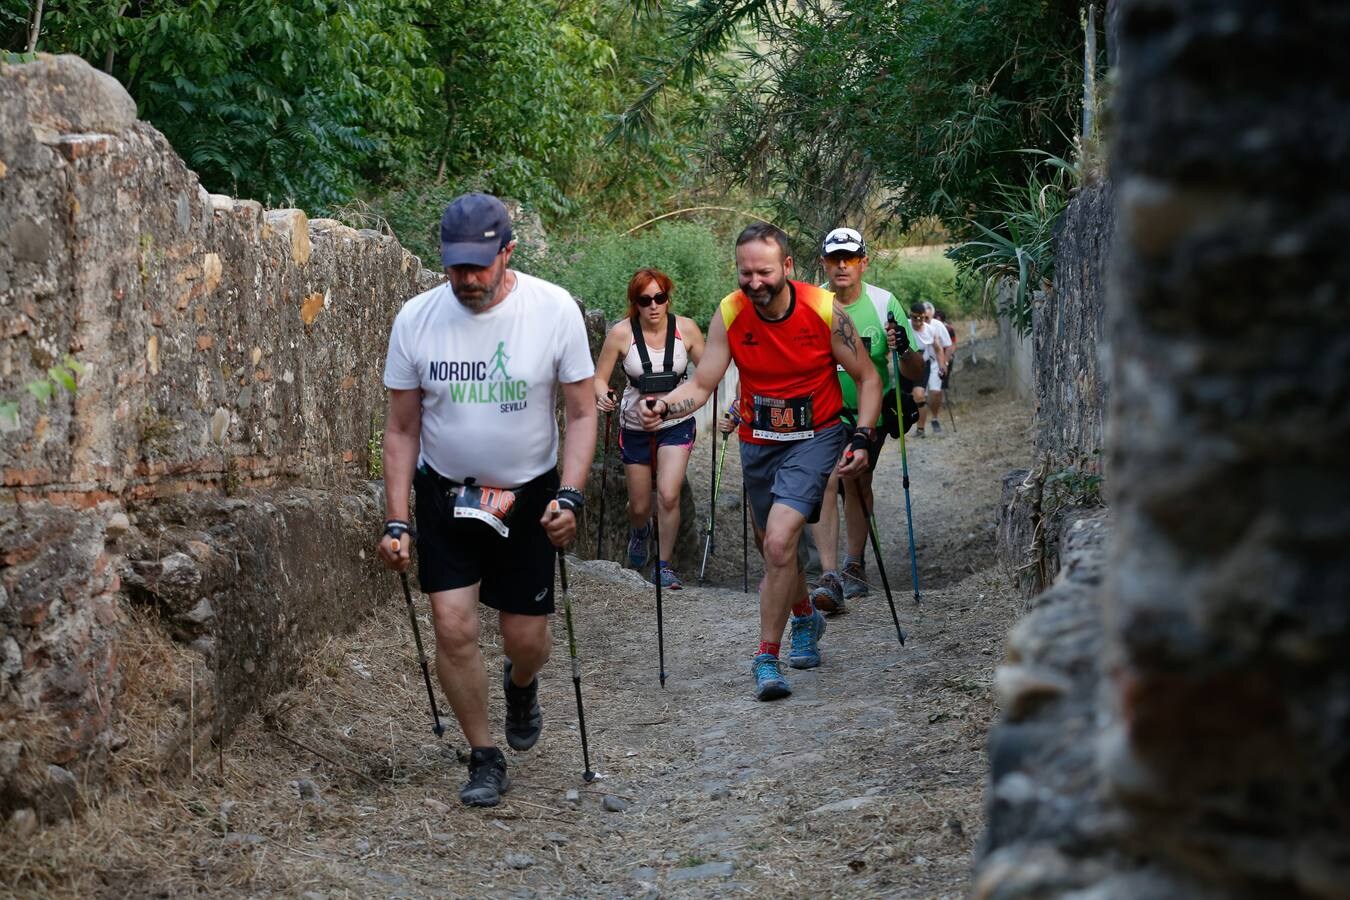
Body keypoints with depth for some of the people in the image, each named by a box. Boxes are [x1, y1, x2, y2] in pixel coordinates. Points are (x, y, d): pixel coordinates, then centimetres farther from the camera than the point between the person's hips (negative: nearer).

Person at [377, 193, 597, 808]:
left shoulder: (554, 310, -15)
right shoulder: (416, 318, -11)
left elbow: (581, 413, -7)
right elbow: (402, 428, -2)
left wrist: (569, 496, -19)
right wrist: (395, 521, -6)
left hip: (529, 493, -1)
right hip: (444, 492, 1)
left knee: (525, 638, 4)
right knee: (454, 627, -10)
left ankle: (520, 686, 41)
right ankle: (485, 759, 8)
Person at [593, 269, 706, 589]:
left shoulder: (685, 328, -11)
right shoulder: (621, 333, -14)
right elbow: (599, 378, -8)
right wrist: (602, 395, -30)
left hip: (677, 422, 0)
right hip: (636, 427, 0)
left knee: (668, 495, -18)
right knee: (640, 507, 12)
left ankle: (663, 566, 2)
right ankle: (639, 532, 51)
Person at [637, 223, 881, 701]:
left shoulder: (824, 309, -17)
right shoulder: (729, 314, -12)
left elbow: (867, 378, -5)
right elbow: (701, 385, -11)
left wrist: (862, 438, -16)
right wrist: (663, 406, -32)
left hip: (814, 437, -4)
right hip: (758, 442, 4)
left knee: (779, 542, -21)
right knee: (774, 546, 18)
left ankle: (767, 657, -10)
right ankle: (805, 619, 49)